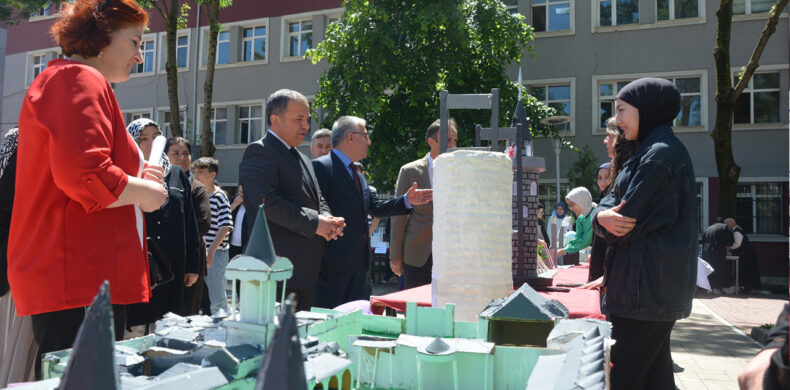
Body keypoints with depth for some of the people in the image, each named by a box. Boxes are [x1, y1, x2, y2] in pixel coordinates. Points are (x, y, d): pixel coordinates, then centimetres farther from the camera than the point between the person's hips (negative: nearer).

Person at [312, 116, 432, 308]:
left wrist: (406, 200, 7)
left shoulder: (358, 175, 20)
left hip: (360, 262, 9)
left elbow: (376, 208, 21)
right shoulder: (321, 166, -9)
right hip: (333, 263, -9)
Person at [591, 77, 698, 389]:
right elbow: (611, 202, 11)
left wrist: (609, 219, 4)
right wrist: (602, 217, -11)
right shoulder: (650, 151, 18)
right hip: (654, 284, 10)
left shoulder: (661, 153, -14)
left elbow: (628, 218, -18)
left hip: (647, 284, -10)